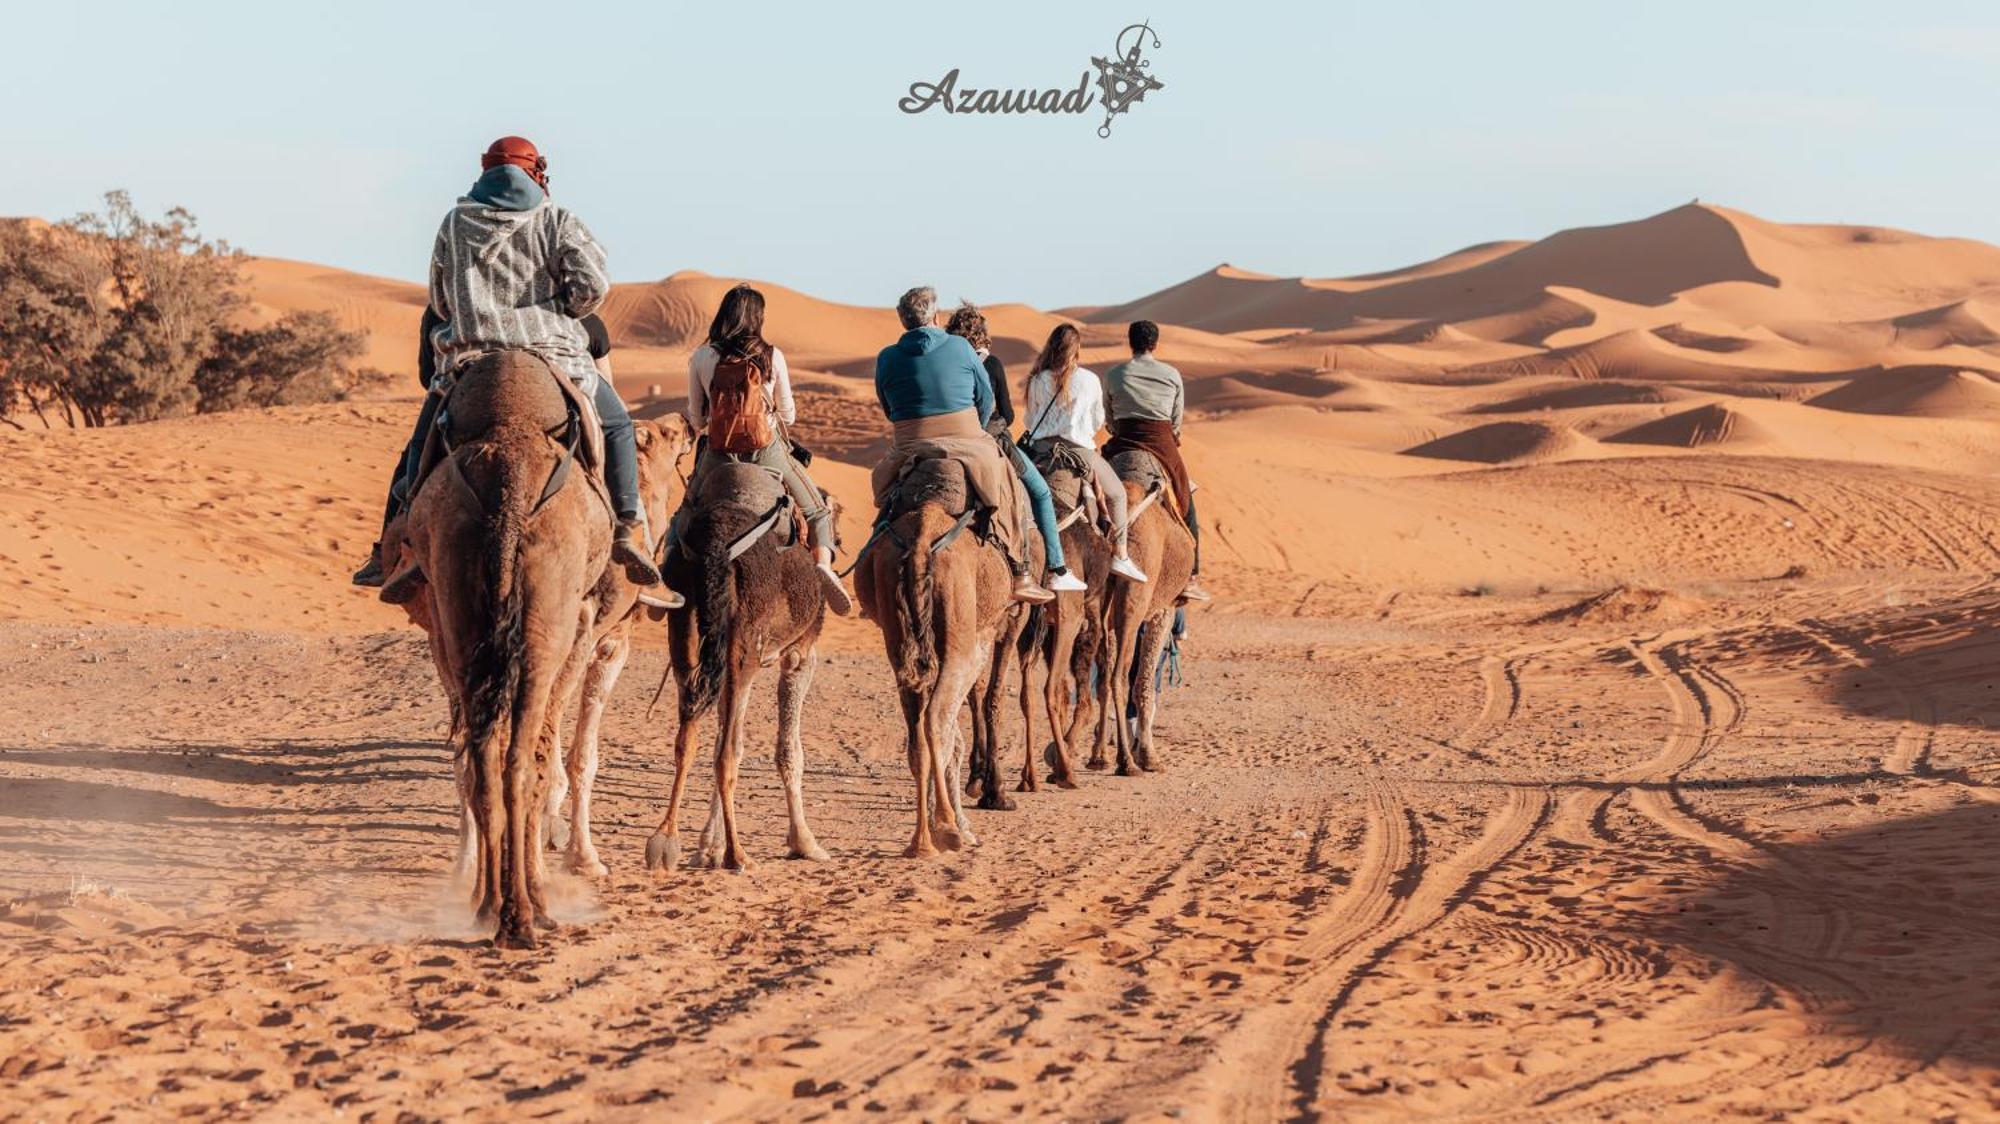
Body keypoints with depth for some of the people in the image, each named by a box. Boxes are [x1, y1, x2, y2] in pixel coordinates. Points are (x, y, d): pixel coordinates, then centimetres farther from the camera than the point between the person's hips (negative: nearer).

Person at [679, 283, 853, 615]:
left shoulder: (701, 358, -3)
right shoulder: (772, 357, -4)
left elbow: (696, 419, 5)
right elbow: (788, 415, 7)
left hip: (718, 454, 1)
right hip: (768, 451, -1)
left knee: (682, 517, 21)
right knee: (818, 511, 15)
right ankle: (823, 563, -11)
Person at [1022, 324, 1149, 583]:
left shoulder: (1037, 380, 4)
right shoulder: (1088, 380, -1)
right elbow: (1098, 420, 12)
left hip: (1040, 446, 2)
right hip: (1077, 448, -2)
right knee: (1116, 493, 14)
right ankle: (1121, 557, 9)